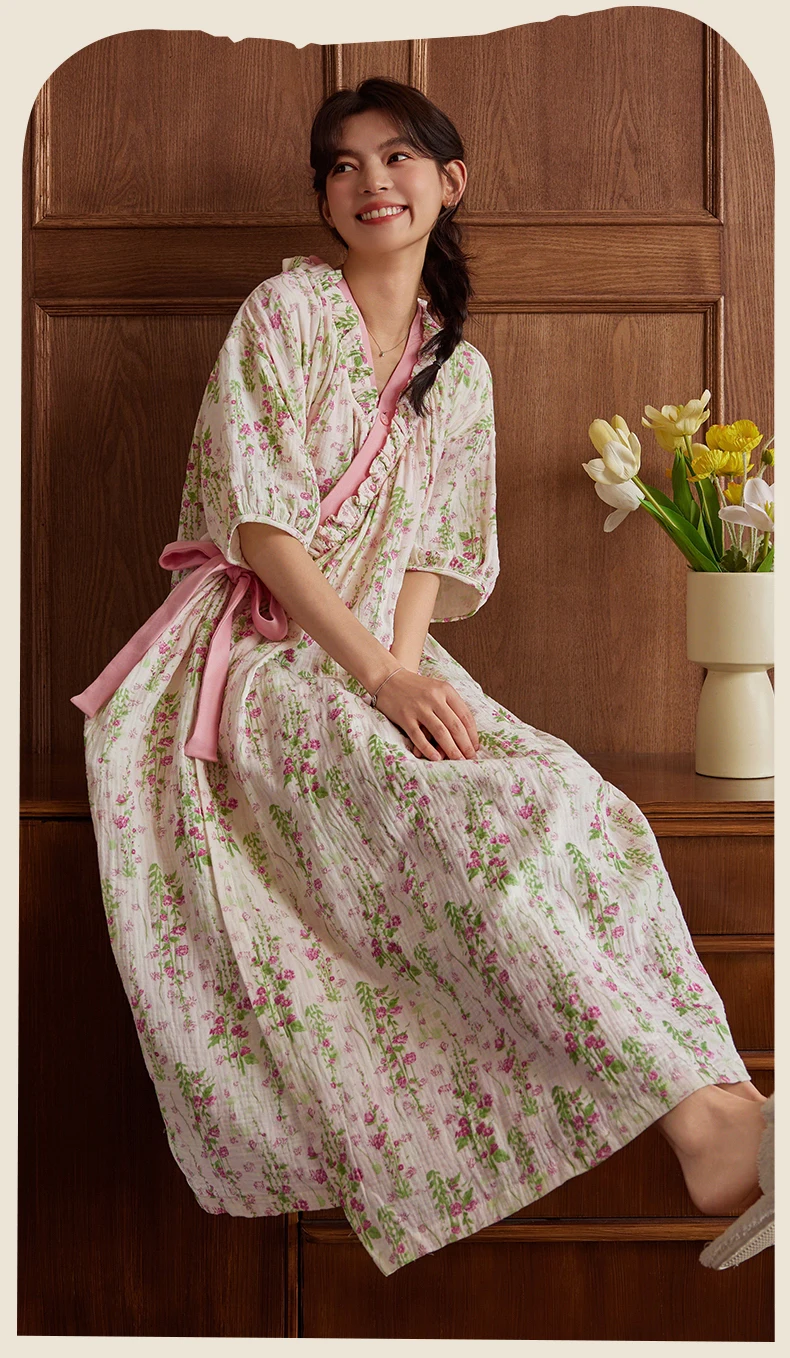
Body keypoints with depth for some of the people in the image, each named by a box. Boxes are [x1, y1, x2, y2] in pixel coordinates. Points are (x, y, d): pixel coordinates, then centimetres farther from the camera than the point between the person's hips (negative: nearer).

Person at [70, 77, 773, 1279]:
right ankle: (697, 1112, -36)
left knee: (588, 809, -22)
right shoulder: (288, 311, 0)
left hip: (386, 656, 6)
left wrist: (404, 661, -13)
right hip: (270, 659, -6)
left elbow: (436, 552, 9)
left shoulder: (462, 370, 16)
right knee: (478, 811, -31)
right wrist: (375, 674, -20)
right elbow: (257, 518, -10)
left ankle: (708, 1096, -29)